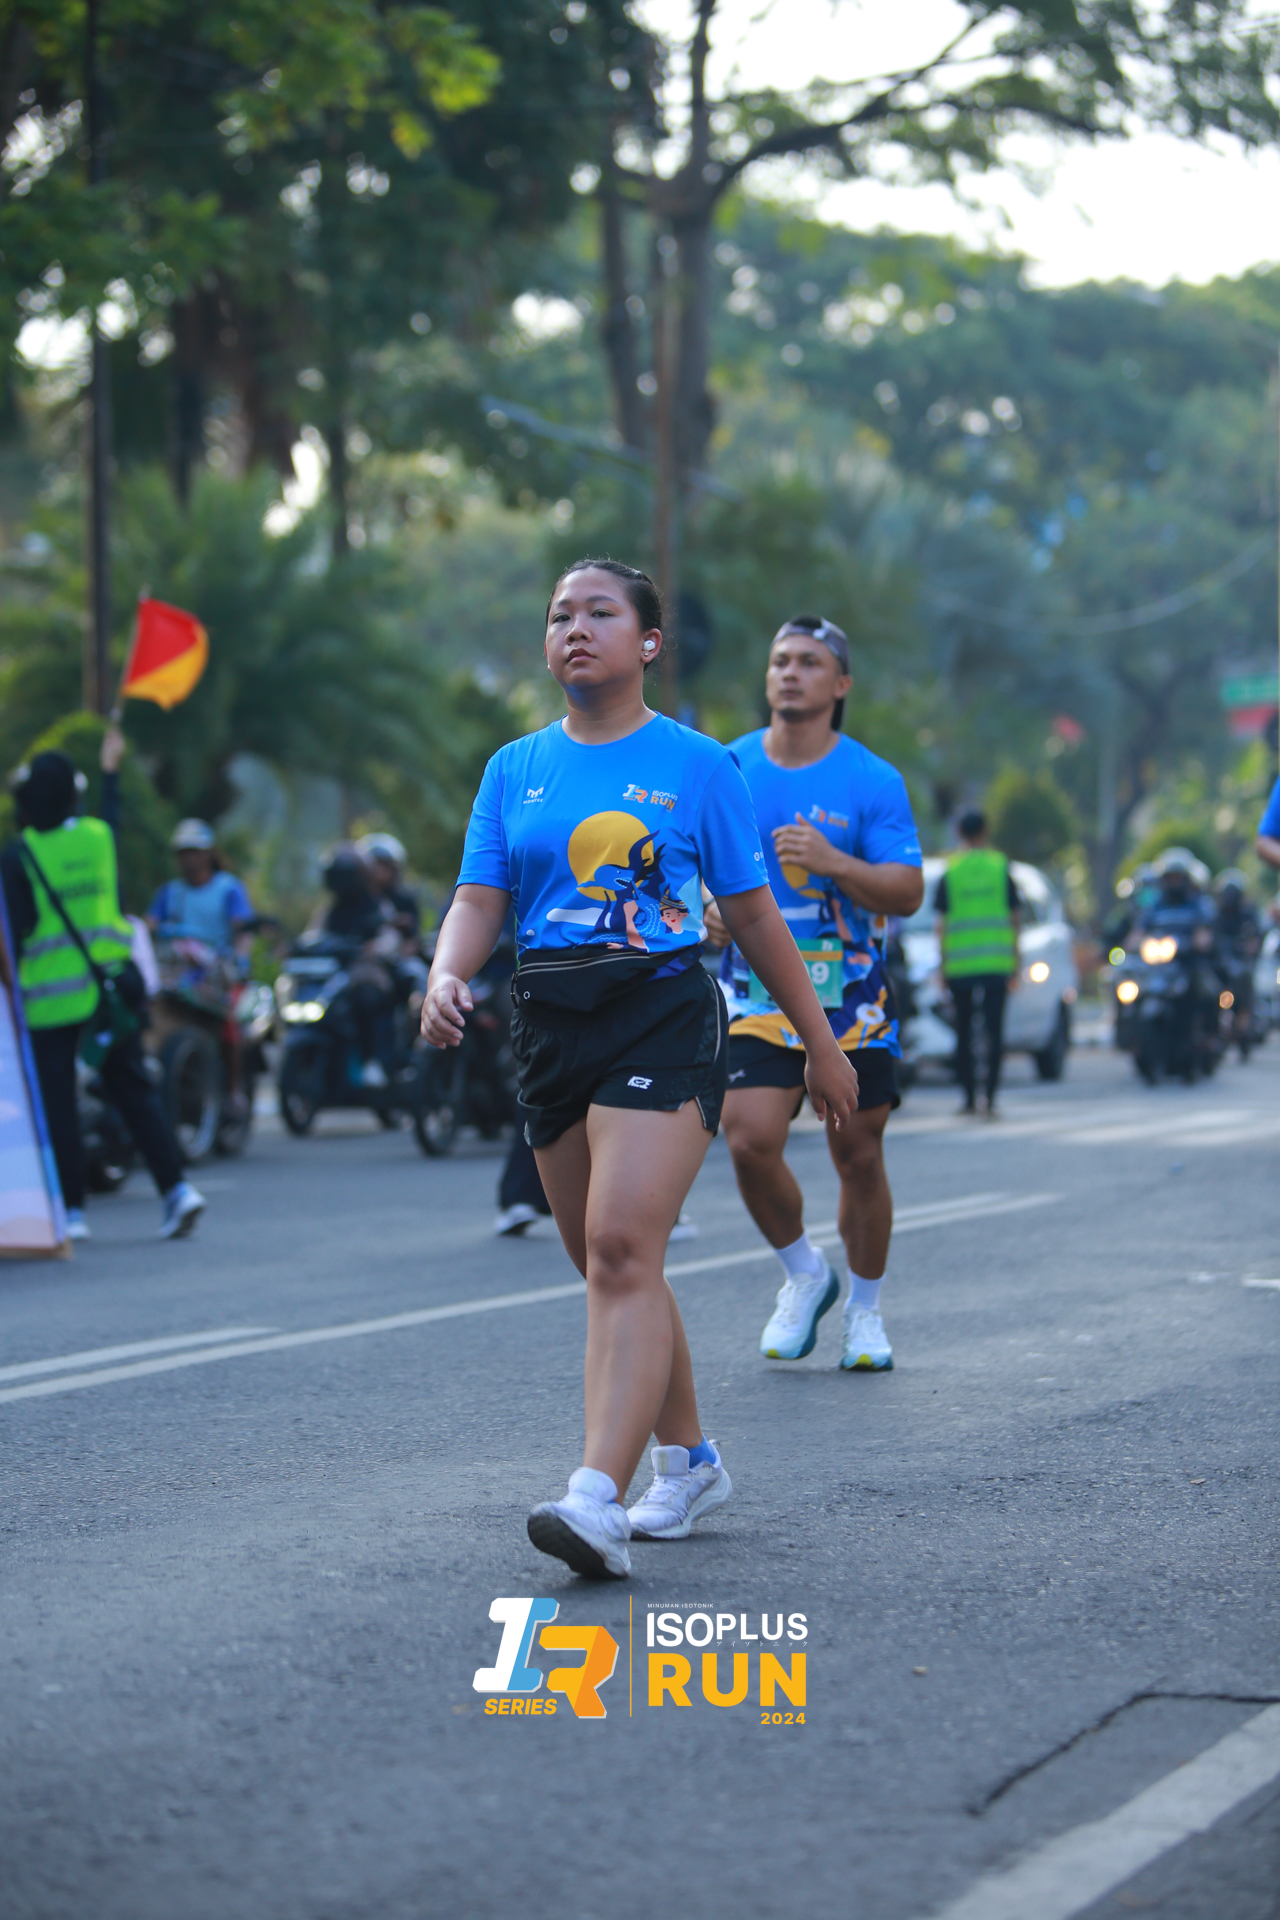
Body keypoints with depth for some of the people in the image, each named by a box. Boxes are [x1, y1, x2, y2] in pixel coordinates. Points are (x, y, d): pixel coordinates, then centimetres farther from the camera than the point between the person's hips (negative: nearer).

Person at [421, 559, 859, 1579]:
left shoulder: (696, 764, 2)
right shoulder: (515, 769, 12)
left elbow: (755, 917, 7)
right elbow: (478, 900, 5)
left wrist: (823, 1042, 10)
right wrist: (447, 976, -16)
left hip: (663, 1018, -5)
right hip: (551, 1028, 5)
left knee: (622, 1248, -19)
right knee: (609, 1265, 12)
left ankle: (600, 1499, -27)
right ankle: (689, 1463, 29)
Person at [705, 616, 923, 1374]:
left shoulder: (873, 781, -4)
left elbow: (908, 891, -9)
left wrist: (833, 863, -24)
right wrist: (707, 909, -6)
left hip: (852, 999, -1)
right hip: (757, 993, 1)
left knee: (858, 1156, 5)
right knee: (751, 1140, -16)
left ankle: (866, 1310, 25)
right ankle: (805, 1274, 11)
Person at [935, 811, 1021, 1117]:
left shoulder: (950, 873, 3)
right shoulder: (1001, 868, 5)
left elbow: (942, 925, 2)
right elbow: (1014, 919, 6)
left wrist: (943, 967, 8)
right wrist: (1014, 965, 12)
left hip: (960, 964, 0)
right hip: (996, 962, 0)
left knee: (964, 1031, 10)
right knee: (994, 1029, 0)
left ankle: (969, 1098, 10)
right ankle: (990, 1098, -8)